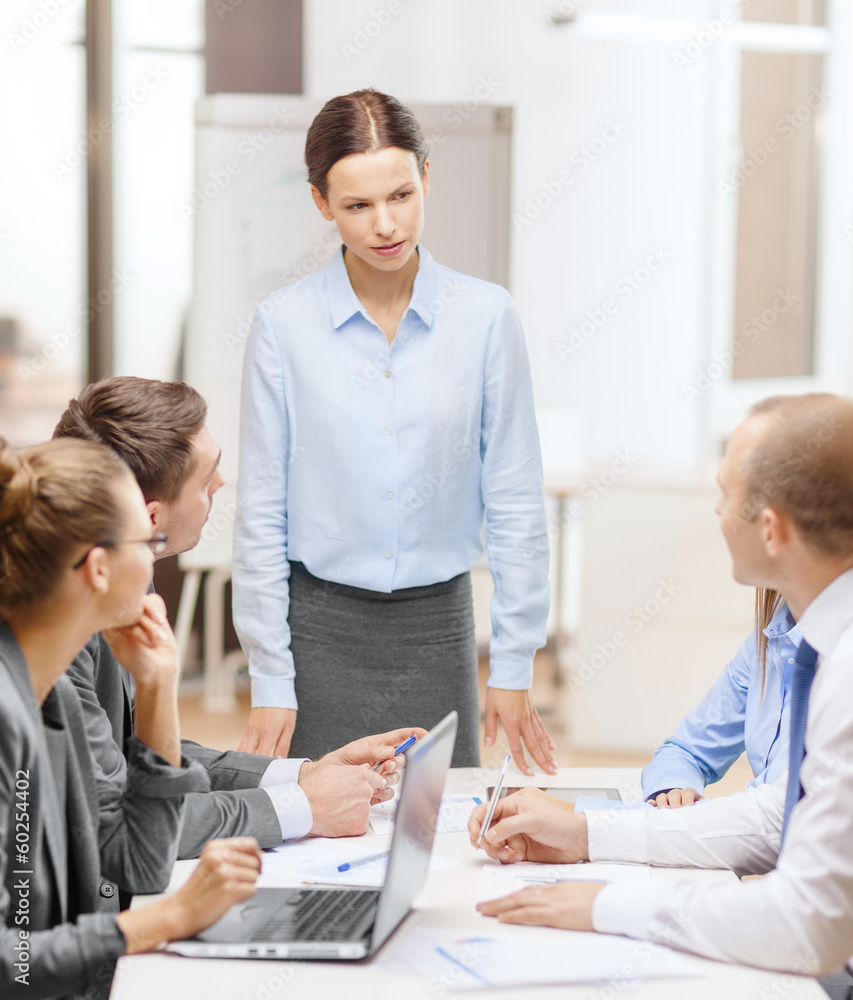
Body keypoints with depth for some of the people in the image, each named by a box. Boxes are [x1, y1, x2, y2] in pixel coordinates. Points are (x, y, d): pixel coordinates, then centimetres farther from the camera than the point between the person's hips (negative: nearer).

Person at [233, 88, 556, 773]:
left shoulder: (485, 316, -3)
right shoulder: (284, 325, -5)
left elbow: (515, 503, 1)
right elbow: (261, 516, -1)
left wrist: (513, 670, 1)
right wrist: (270, 682, -3)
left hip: (437, 629, 1)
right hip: (321, 631, -1)